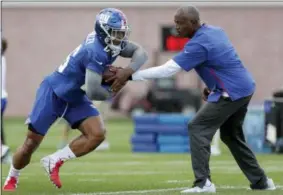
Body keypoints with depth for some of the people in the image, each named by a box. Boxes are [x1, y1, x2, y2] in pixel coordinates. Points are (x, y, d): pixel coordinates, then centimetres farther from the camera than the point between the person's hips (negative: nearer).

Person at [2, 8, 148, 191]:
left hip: (74, 97, 8)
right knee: (32, 143, 3)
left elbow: (140, 52, -4)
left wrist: (129, 70, -24)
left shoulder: (110, 43, -8)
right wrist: (111, 93, -13)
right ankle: (12, 178, 29)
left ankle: (54, 161, 0)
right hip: (53, 92, -8)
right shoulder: (96, 52, -32)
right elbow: (93, 93, -35)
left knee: (97, 134, -13)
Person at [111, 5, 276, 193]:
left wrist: (131, 75, -21)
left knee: (198, 128, -8)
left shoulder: (199, 44, -19)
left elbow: (167, 70, -22)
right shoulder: (215, 31, 9)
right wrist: (212, 86, 16)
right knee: (231, 135, 21)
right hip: (245, 87, 10)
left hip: (232, 92, -10)